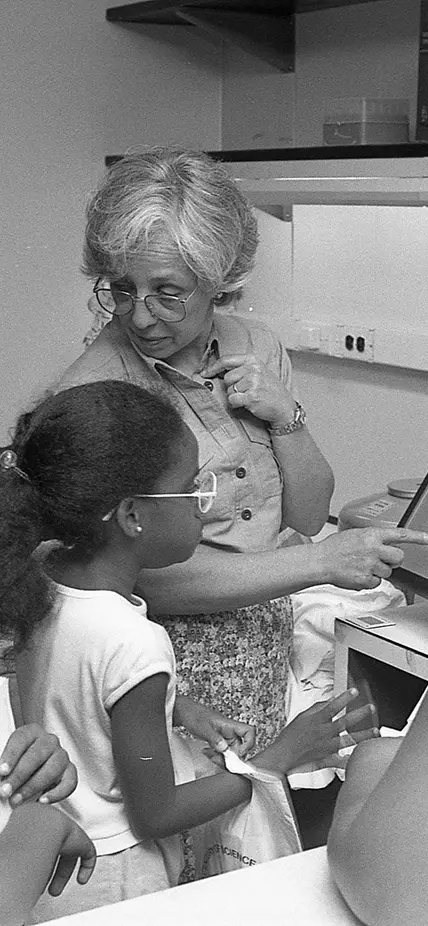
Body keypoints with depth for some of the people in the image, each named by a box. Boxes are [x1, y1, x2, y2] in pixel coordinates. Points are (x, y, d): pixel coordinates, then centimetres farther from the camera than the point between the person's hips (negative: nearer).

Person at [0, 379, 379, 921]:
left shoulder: (46, 581, -9)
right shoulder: (133, 643, -32)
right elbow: (155, 815, -21)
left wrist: (178, 710, 1)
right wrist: (282, 755, -17)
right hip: (112, 885, -7)